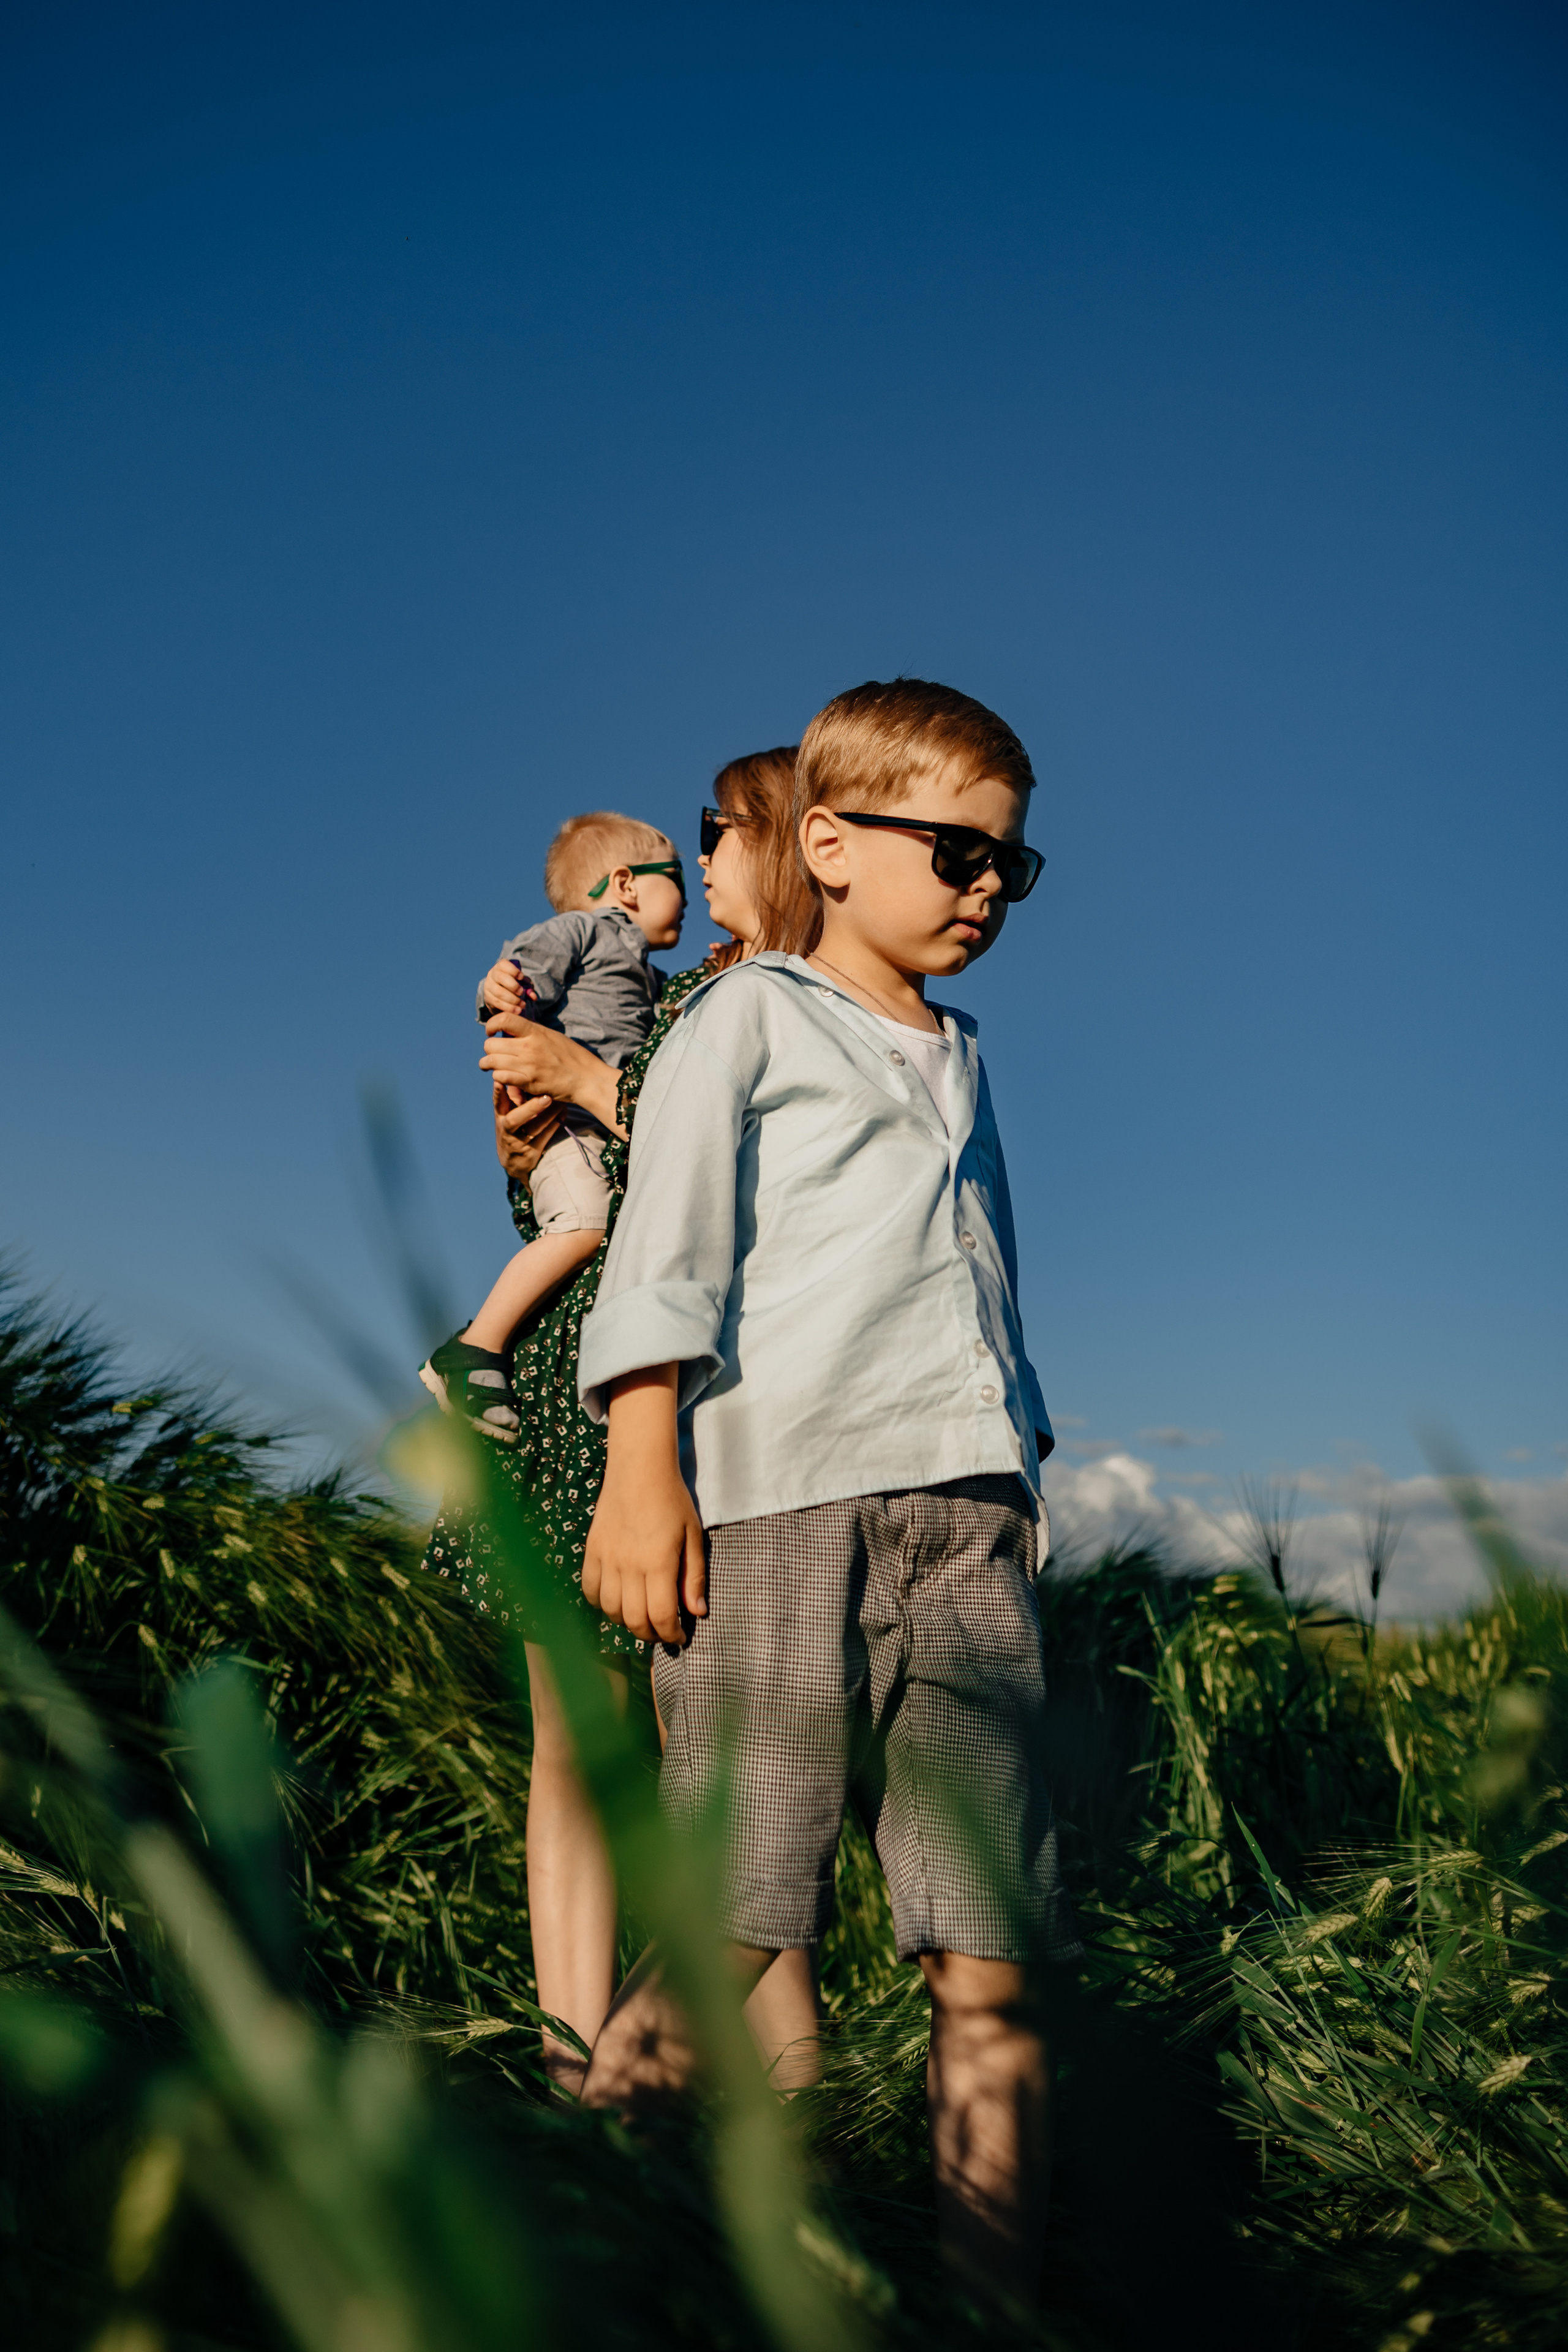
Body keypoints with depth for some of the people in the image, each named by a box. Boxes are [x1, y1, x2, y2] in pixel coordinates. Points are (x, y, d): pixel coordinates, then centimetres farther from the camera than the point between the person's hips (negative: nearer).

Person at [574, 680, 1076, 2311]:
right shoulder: (746, 1019, 10)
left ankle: (988, 2292, 11)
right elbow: (666, 1247, 0)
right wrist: (641, 1462, -11)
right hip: (774, 1500, -5)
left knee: (996, 1947, 1)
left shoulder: (961, 1061, 27)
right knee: (730, 1934, -8)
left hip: (960, 1510, 6)